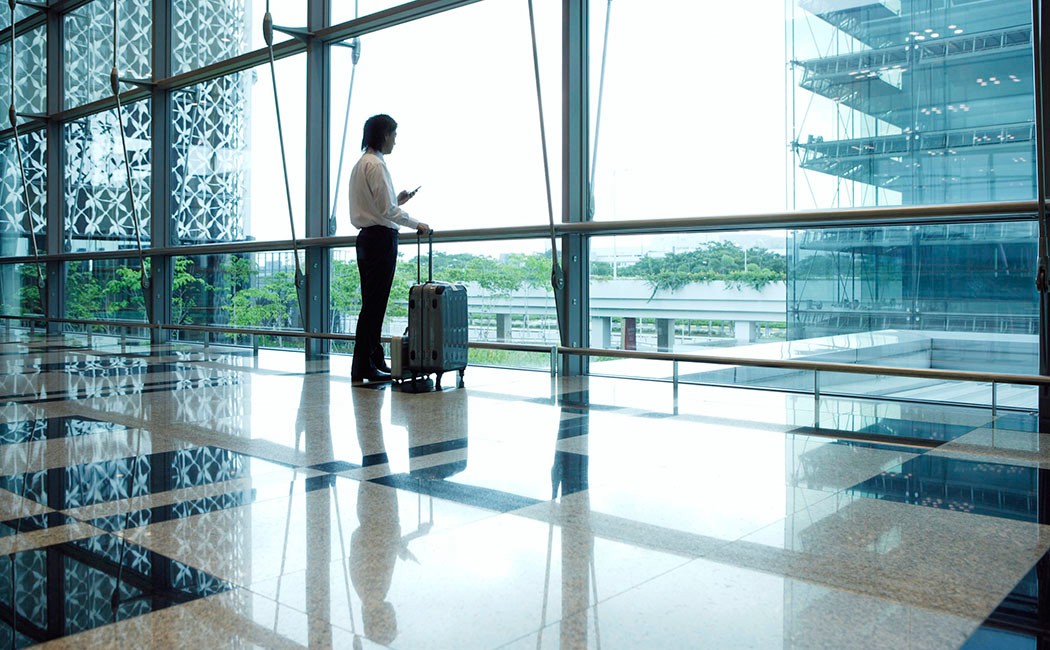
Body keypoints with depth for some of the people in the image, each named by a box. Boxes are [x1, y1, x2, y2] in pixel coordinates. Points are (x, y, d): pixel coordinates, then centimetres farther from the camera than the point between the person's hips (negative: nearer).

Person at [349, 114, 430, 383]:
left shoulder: (361, 164, 18)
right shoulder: (376, 164, -13)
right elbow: (387, 210, -17)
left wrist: (397, 200, 17)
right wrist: (416, 224, -6)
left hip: (367, 237, 10)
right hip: (381, 237, -10)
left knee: (373, 304, 13)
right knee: (374, 304, -7)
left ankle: (375, 361, 19)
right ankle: (362, 367, -5)